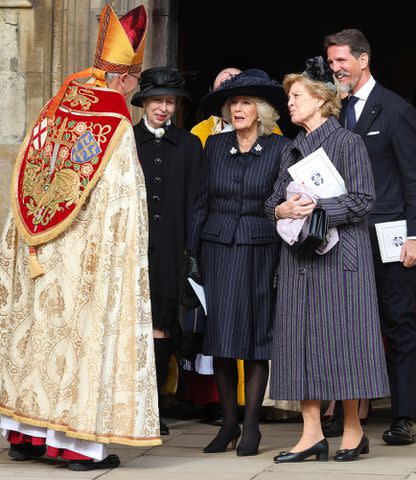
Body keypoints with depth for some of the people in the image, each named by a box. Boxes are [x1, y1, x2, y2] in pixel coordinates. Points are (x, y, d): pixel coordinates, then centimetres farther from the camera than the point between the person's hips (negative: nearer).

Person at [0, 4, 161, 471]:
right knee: (86, 334, 0)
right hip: (90, 259, -6)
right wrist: (125, 267, -3)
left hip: (40, 259, 6)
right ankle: (79, 444, 2)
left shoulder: (51, 119, 5)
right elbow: (124, 210, -12)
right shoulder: (117, 131, -13)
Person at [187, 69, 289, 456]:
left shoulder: (279, 148, -1)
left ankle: (251, 425, 6)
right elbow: (202, 202, 10)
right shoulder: (215, 146, 8)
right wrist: (192, 253, 6)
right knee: (220, 340, 3)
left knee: (256, 339, -1)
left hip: (259, 251, -3)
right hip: (218, 248, 3)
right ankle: (228, 422, 12)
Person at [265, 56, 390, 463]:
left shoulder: (348, 143, -2)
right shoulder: (292, 150, 16)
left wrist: (320, 208, -18)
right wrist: (283, 210, -7)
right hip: (298, 256, 6)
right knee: (301, 337, 1)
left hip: (339, 253, -6)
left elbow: (362, 199, -9)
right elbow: (273, 201, 15)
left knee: (340, 334, -5)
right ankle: (312, 434, 2)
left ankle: (353, 430, 5)